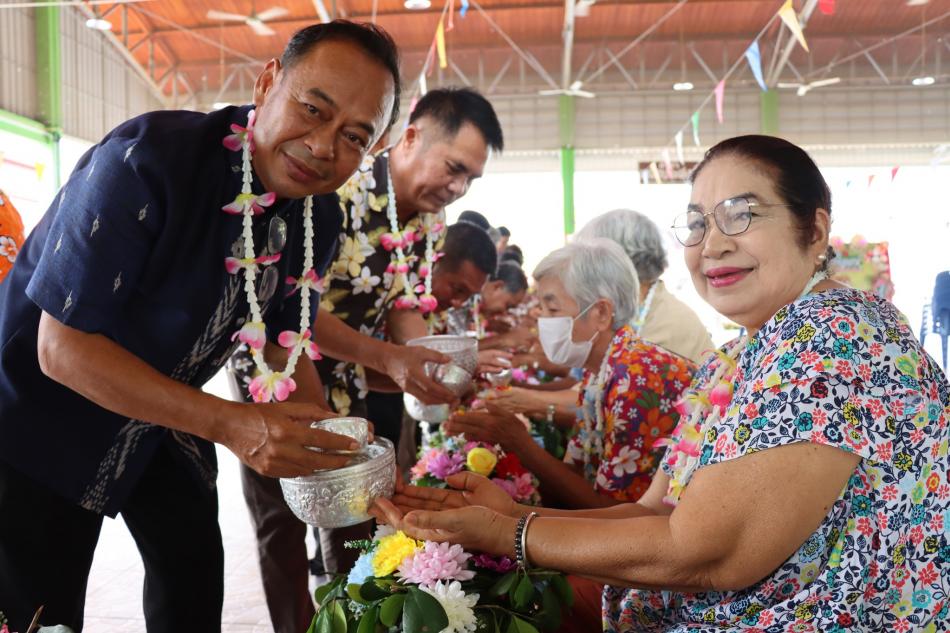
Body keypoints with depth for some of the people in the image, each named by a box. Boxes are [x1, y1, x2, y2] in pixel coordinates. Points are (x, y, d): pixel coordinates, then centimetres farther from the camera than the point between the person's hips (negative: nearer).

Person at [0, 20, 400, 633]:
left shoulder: (320, 218, -10)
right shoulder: (147, 158, -32)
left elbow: (285, 341, 5)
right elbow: (63, 348, -31)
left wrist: (329, 450, -11)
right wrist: (228, 424, -36)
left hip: (165, 412, 6)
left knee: (195, 583, 17)